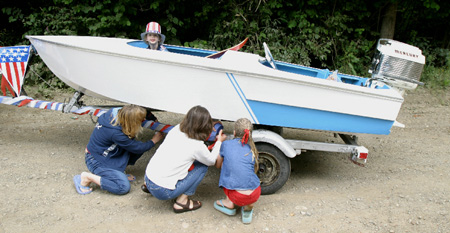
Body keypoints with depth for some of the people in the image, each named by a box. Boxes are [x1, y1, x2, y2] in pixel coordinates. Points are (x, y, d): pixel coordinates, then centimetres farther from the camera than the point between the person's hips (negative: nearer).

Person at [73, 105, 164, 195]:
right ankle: (87, 177, -5)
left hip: (109, 155, 9)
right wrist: (154, 141, -6)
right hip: (97, 160, -9)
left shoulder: (119, 112, -15)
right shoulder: (115, 133, -34)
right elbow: (138, 148, -19)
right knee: (124, 187, -17)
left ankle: (118, 172, 5)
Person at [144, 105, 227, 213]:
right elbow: (211, 161, 4)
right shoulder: (197, 146, -17)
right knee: (202, 167, 3)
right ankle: (182, 202, 5)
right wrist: (219, 142, 17)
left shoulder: (176, 129, -2)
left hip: (147, 178, 6)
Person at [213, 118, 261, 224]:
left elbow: (218, 165, 21)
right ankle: (248, 208, 17)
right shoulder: (252, 150, 11)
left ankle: (229, 203, 21)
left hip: (237, 195, -2)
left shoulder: (226, 144, 5)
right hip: (255, 195, 2)